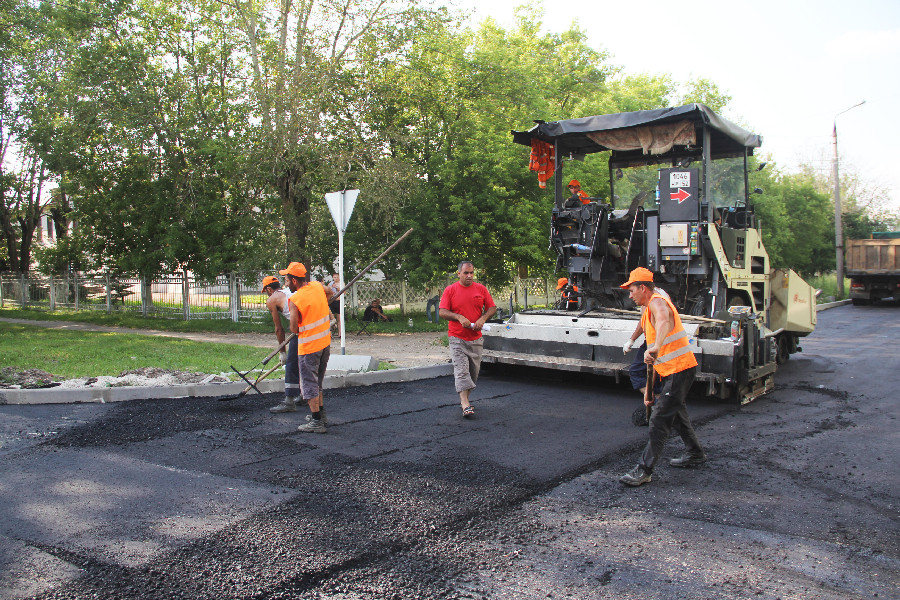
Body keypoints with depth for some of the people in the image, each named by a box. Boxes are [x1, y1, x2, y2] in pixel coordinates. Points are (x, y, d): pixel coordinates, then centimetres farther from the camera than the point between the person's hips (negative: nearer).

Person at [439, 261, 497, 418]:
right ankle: (465, 405, -17)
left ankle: (465, 397, 27)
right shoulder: (450, 290, -2)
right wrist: (459, 317, -20)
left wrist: (482, 319, -9)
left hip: (476, 338, 4)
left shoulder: (481, 289, 6)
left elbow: (492, 307, 9)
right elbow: (442, 312, -6)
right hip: (457, 338, -3)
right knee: (461, 370, -12)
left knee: (474, 371, 10)